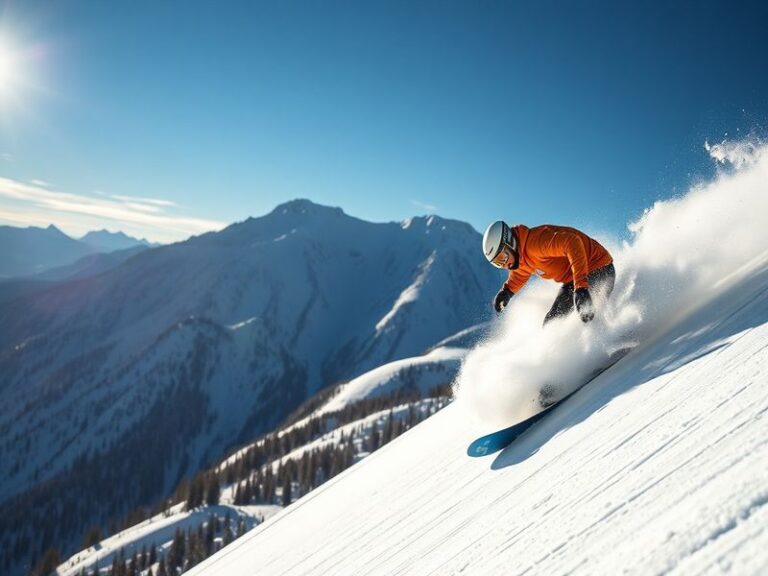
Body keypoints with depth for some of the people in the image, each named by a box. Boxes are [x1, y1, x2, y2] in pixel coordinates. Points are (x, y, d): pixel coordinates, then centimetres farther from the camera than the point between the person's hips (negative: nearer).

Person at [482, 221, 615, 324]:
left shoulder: (536, 241, -30)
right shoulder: (519, 256, 0)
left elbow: (573, 243, -40)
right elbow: (519, 273, 23)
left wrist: (580, 286, -46)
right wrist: (507, 290, 4)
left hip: (599, 271, -9)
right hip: (572, 282, 9)